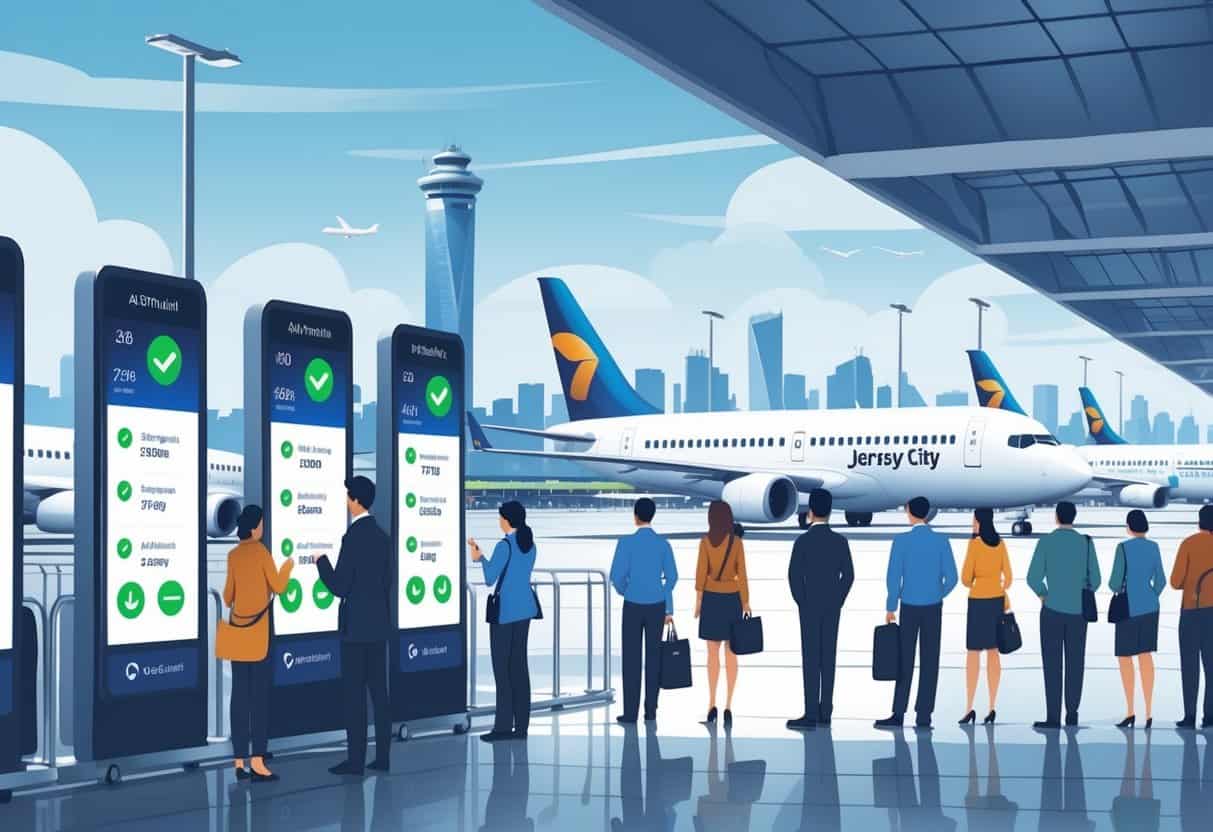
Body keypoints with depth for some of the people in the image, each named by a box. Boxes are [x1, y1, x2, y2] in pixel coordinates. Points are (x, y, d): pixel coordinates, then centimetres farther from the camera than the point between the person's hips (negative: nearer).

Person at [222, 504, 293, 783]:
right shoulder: (261, 551, -8)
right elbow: (278, 587, -4)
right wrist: (287, 569, 15)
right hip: (257, 630, -5)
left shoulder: (233, 555, 6)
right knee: (259, 694, -4)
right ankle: (257, 760, -8)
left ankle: (240, 761, 5)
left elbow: (227, 596, 12)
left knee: (240, 693, 6)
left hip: (237, 629, 5)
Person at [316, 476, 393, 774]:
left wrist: (322, 562, 0)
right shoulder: (382, 536, 9)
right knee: (378, 691, 9)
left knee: (354, 693, -4)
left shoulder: (353, 537, -16)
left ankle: (356, 759, -3)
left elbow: (339, 587, -16)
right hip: (379, 624, 8)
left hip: (356, 626, -8)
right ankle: (382, 756, 11)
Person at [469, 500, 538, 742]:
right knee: (519, 666, 9)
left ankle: (504, 726, -3)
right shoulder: (530, 545, 8)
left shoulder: (504, 545, -15)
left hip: (505, 611, -7)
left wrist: (481, 558, 6)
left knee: (502, 668, -3)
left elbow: (490, 579, -11)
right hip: (524, 608, 7)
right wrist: (482, 557, 20)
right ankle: (521, 726, 9)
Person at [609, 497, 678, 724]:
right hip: (657, 606, 3)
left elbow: (616, 575, -12)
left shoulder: (626, 542, -10)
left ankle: (630, 713, -1)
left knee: (632, 659, 1)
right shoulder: (663, 544, 1)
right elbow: (671, 577, 0)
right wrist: (668, 608, 13)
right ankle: (651, 711, 8)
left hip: (633, 606, -3)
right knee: (653, 657, 8)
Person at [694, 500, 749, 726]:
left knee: (713, 654, 3)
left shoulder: (705, 541, -5)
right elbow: (742, 575, -5)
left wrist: (698, 600, 0)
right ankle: (728, 706, -1)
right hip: (732, 599, 0)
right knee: (731, 653, 3)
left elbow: (701, 572, -7)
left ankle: (712, 705, -4)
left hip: (711, 598, 0)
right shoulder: (737, 542, -4)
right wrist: (746, 603, 1)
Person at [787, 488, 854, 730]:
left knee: (811, 658, -4)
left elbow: (794, 576, -15)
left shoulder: (802, 541, -12)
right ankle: (825, 711, 9)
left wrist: (801, 602, -2)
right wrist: (838, 601, 9)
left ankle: (811, 714, -7)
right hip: (833, 607, 4)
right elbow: (848, 575, 1)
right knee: (828, 656, 8)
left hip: (810, 606, -4)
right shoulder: (840, 541, 0)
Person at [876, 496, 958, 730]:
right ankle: (923, 717, -1)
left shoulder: (901, 541, -8)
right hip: (933, 609, 1)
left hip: (909, 607, -1)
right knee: (929, 662, 2)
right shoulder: (942, 541, -2)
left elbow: (893, 577, -9)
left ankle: (898, 714, 1)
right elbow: (951, 578, -2)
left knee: (905, 661, 4)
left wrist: (890, 607, 2)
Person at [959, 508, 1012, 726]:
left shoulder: (974, 543, -12)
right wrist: (1005, 600, 17)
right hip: (997, 600, 5)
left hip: (978, 601, -5)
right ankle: (992, 708, 4)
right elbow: (1007, 576, 8)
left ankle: (969, 708, -8)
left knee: (973, 653, -2)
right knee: (993, 653, 7)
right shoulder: (1000, 543, 6)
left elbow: (966, 578, -12)